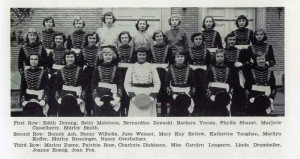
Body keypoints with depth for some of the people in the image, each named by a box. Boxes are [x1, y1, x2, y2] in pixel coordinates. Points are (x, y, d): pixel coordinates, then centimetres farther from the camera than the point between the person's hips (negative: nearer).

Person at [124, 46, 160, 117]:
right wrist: (132, 96, -9)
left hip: (148, 97, 0)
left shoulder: (151, 67, 6)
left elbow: (157, 83, 3)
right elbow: (127, 83, 3)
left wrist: (152, 96, -9)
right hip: (135, 97, 0)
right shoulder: (131, 68, 6)